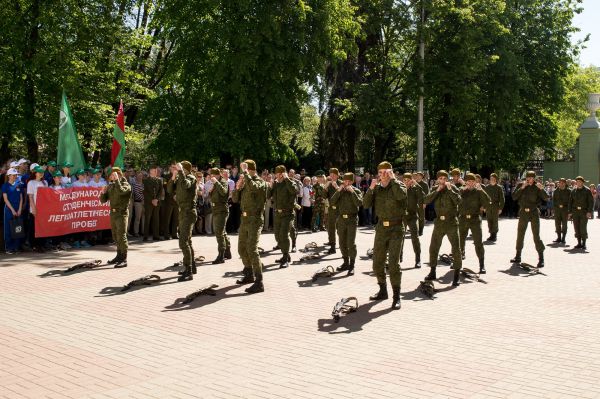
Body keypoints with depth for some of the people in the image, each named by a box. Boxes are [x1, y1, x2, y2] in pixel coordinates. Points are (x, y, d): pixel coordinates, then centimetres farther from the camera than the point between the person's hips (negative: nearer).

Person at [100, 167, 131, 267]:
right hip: (113, 213, 7)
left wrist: (117, 180, -23)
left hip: (122, 214, -7)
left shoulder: (126, 185, -7)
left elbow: (120, 191, -31)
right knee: (115, 236, 15)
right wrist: (103, 192, -3)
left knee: (121, 236, -11)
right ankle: (119, 256, 27)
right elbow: (103, 200, 16)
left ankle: (124, 259, -10)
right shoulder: (111, 186, 13)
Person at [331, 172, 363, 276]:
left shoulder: (356, 191, 0)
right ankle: (346, 263, 23)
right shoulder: (340, 191, 11)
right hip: (341, 219, 4)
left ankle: (351, 266, -3)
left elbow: (359, 203, -16)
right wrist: (338, 191, -11)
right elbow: (332, 202, -2)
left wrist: (352, 191, -18)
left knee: (351, 243, -9)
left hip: (352, 219, -4)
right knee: (342, 243, 10)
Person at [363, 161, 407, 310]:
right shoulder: (376, 188, 9)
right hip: (381, 228, 5)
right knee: (377, 262, 10)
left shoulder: (398, 185, -4)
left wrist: (392, 179, -21)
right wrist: (370, 188, -12)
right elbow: (366, 204, -1)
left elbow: (401, 195, -28)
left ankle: (396, 296, -4)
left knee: (393, 262, -12)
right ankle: (383, 291, 27)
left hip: (396, 228, -5)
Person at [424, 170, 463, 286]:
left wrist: (449, 189, -19)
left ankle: (456, 275, 2)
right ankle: (432, 273, 24)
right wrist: (437, 190, -14)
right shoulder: (434, 189, 7)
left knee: (456, 249, -5)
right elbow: (426, 200, -9)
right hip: (439, 222, 4)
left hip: (451, 222, -4)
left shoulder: (452, 188, -3)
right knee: (433, 248, 9)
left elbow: (458, 201, -18)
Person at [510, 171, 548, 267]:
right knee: (520, 234, 9)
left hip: (534, 212, -3)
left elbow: (546, 198, -11)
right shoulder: (521, 185, 1)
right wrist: (522, 188, -17)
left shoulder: (537, 186, -3)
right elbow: (514, 197, -8)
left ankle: (541, 258, -3)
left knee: (536, 235, -7)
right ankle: (518, 256, 21)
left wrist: (542, 189, -28)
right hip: (523, 212, 3)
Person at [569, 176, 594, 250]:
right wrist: (570, 212, 6)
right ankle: (579, 243, 12)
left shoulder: (587, 190, -1)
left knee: (583, 228, -8)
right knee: (577, 228, 3)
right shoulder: (573, 191, 10)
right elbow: (570, 201, 13)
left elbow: (591, 201, -3)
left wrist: (589, 211, -12)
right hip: (575, 212, 4)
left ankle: (584, 243, 2)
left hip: (584, 212, -4)